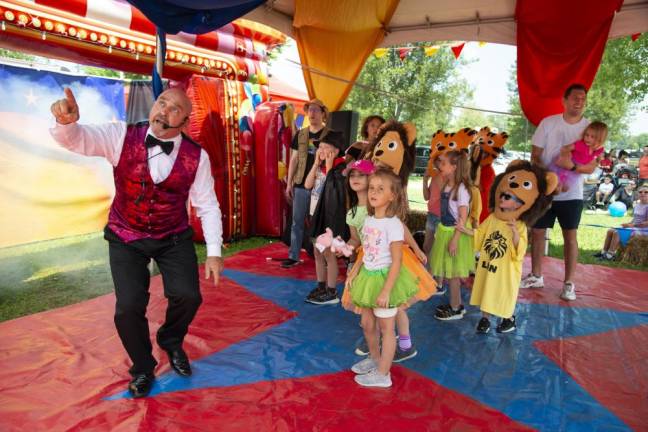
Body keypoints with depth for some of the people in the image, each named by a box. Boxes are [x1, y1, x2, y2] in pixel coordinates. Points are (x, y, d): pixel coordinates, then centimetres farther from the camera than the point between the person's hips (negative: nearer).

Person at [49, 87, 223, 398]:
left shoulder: (197, 157, -12)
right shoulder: (122, 137, -13)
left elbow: (208, 206, -7)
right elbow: (75, 138, -22)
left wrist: (214, 252, -11)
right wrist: (66, 121, -47)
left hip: (174, 238, 1)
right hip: (126, 237, 0)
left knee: (187, 296, -12)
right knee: (129, 308, -9)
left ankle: (171, 341, 27)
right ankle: (142, 367, 24)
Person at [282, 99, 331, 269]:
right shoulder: (300, 134, 8)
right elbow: (294, 159, 10)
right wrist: (289, 183, 6)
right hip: (301, 185, 3)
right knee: (297, 222, 6)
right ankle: (293, 256, 14)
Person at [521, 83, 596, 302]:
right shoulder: (548, 123, -2)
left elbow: (592, 166, -7)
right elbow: (535, 156, -1)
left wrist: (572, 167, -28)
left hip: (571, 193, -1)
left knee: (570, 236, 2)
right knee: (537, 232, 7)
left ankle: (568, 282, 13)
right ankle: (536, 276, 23)